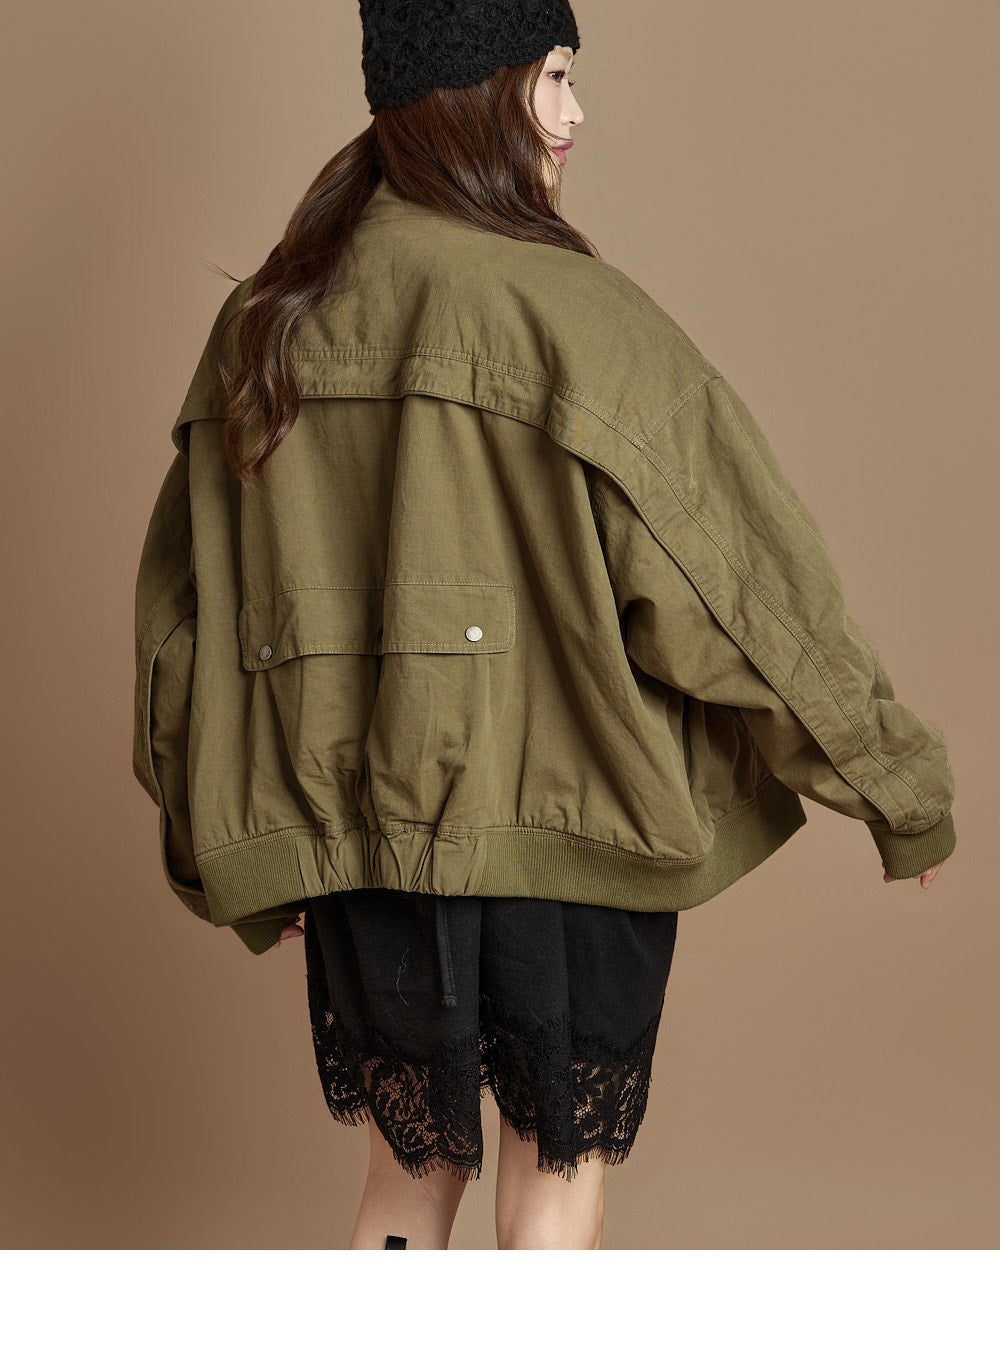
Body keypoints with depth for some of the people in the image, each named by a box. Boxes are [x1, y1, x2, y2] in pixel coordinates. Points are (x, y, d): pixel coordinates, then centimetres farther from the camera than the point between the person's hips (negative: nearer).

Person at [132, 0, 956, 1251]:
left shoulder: (265, 321, 5)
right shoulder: (565, 309, -13)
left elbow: (186, 604, 9)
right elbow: (735, 568, -13)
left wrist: (239, 857, 19)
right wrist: (903, 787, -3)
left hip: (357, 826, 5)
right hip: (564, 819, -5)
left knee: (410, 1170, 20)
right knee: (556, 1181, 11)